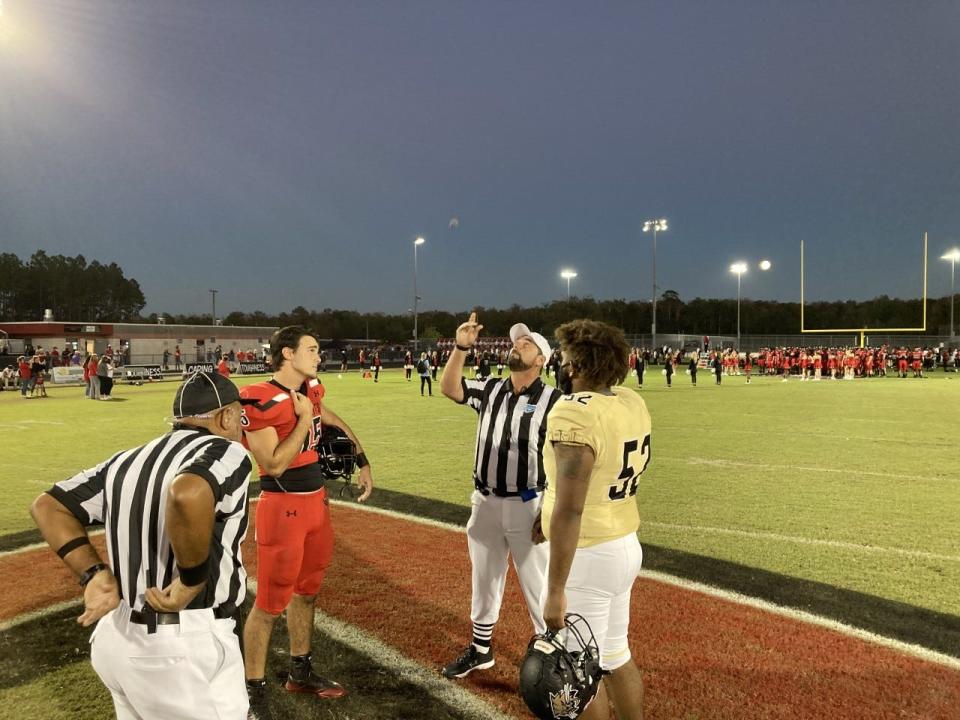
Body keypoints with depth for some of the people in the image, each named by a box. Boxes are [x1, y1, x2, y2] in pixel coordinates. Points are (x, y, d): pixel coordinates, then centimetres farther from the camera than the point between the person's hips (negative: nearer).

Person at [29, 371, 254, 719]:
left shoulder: (127, 461, 9)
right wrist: (193, 581, -22)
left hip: (117, 638, 7)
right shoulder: (226, 452, -13)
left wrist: (94, 572, 3)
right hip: (187, 646, -7)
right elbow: (188, 494, -34)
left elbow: (48, 507, 10)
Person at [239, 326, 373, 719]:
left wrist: (362, 459, 18)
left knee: (306, 592, 21)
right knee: (270, 603, 3)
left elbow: (334, 421, 23)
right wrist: (304, 419, -20)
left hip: (317, 501, 8)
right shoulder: (262, 401, -20)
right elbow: (274, 464, -23)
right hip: (283, 507, -8)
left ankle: (300, 672, 39)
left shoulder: (310, 390, 5)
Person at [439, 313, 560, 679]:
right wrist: (461, 347, -18)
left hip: (527, 505, -5)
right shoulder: (491, 389, 5)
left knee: (538, 585, 5)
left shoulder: (552, 400, -11)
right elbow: (448, 388, -6)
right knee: (484, 581, 19)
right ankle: (481, 649, 37)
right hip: (485, 502, 6)